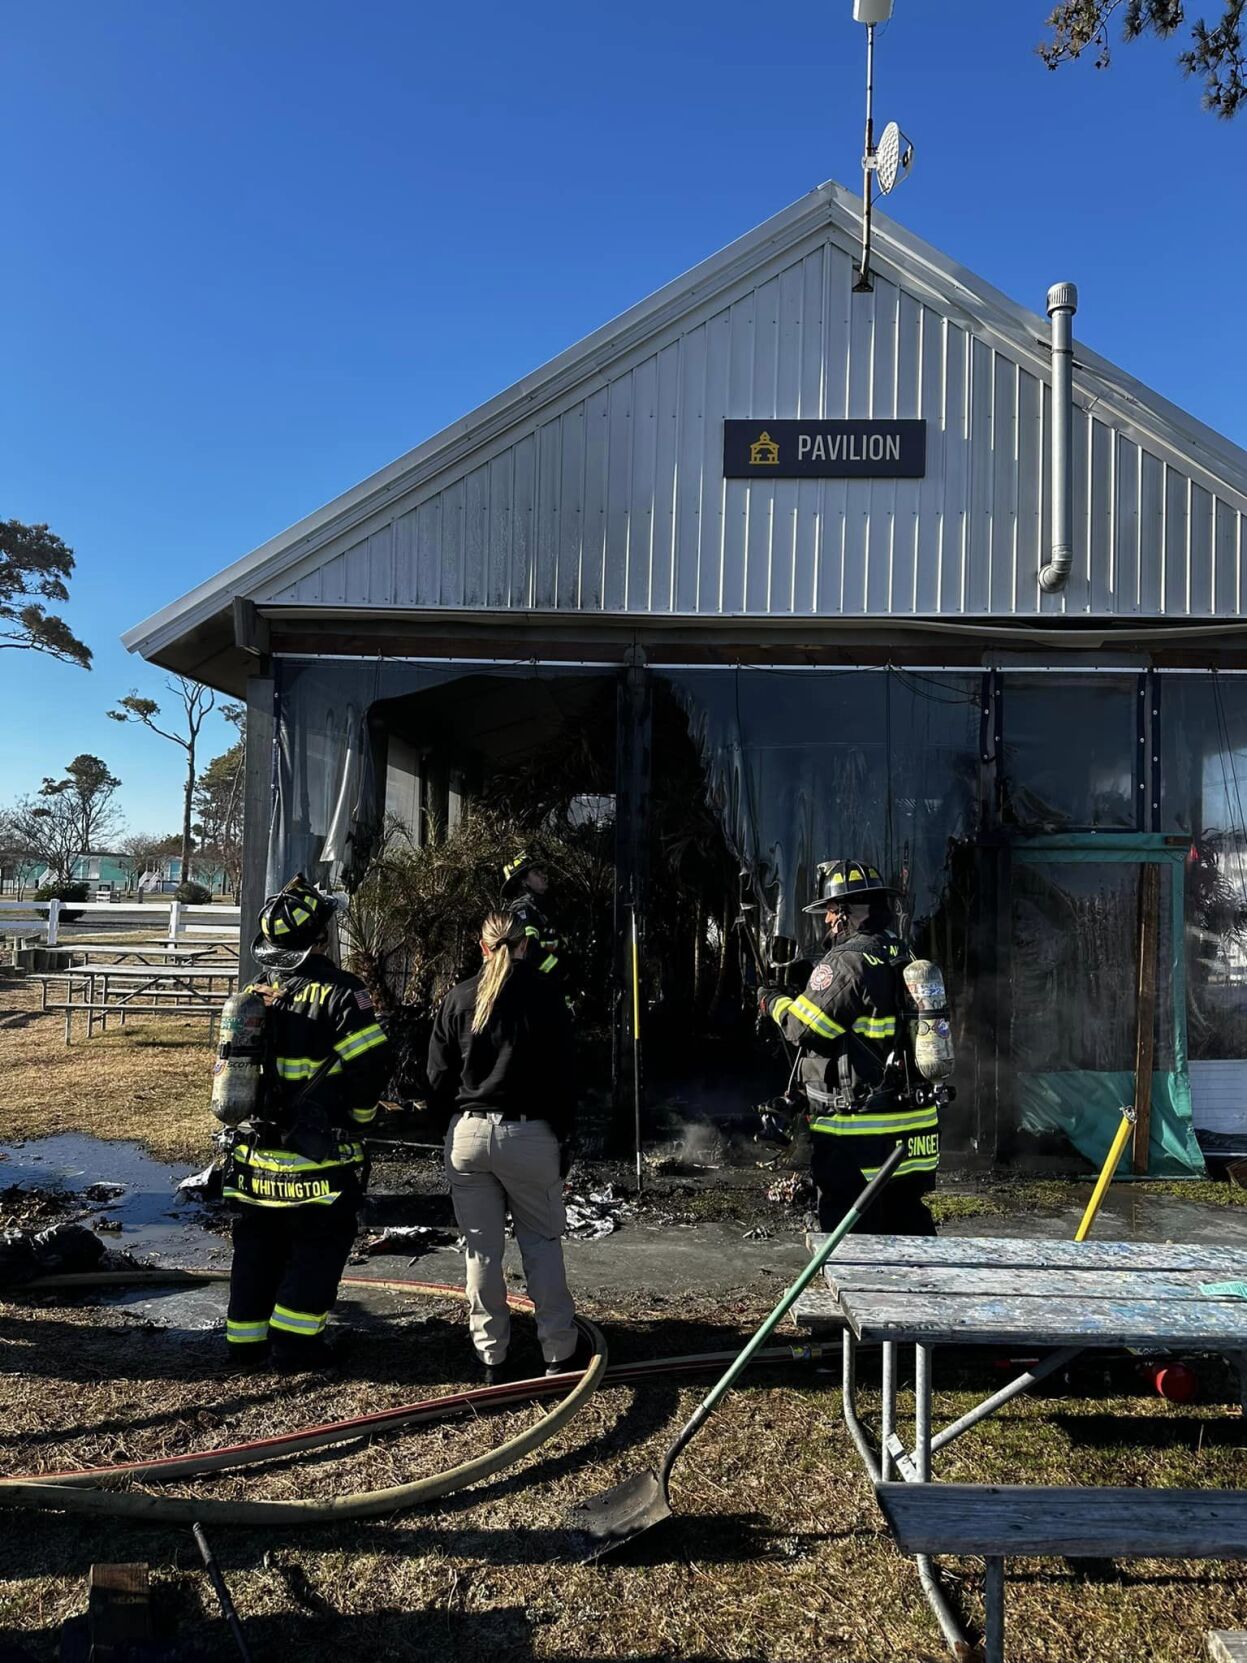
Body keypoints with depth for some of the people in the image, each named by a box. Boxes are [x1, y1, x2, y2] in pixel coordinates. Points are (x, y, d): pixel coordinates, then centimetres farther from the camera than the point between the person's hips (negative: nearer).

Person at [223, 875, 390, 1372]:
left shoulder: (252, 996, 6)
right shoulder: (339, 992, -14)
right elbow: (371, 1066, -17)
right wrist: (356, 1117, 0)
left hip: (254, 1152, 6)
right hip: (317, 1156, -6)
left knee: (256, 1248, 17)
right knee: (318, 1247, 8)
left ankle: (246, 1342, 25)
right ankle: (294, 1343, 10)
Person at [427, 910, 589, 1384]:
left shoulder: (459, 998, 2)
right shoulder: (544, 996, -4)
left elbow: (438, 1076, 3)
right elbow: (561, 1077, -4)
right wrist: (563, 1139, 4)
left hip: (467, 1134, 2)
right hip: (528, 1134, -2)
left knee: (482, 1250, 10)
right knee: (542, 1242, 11)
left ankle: (492, 1357, 18)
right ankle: (559, 1351, 16)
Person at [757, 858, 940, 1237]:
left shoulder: (847, 961, -16)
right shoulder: (905, 957, 10)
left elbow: (805, 1027, -14)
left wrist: (773, 1001, 5)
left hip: (860, 1133, -8)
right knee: (907, 1222, 17)